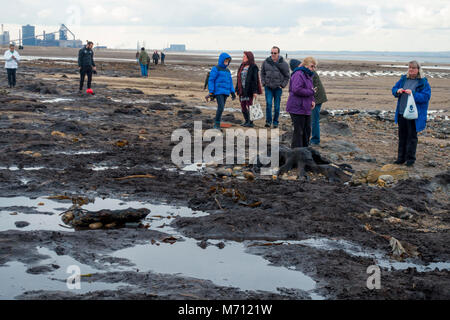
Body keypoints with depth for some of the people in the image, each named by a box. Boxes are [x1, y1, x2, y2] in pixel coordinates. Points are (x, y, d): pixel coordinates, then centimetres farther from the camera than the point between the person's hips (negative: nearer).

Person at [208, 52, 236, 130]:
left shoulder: (227, 70, 16)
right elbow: (211, 80, -8)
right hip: (218, 91, -6)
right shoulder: (215, 69, -4)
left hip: (225, 93, 6)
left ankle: (216, 124, 12)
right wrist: (211, 92, -13)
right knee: (221, 107, -17)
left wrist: (233, 92, 13)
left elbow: (230, 82, 20)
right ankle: (217, 124, -6)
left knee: (221, 108, 5)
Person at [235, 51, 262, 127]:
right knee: (243, 106, 10)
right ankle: (246, 121, 21)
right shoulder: (242, 66, 13)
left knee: (249, 106, -4)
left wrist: (255, 91, -17)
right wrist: (237, 89, 14)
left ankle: (250, 122, 2)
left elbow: (255, 80, -12)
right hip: (242, 90, 7)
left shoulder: (253, 67, -8)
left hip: (249, 90, -7)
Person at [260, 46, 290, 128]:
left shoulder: (283, 64, -2)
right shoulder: (266, 62, 3)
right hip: (268, 87, 1)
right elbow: (262, 73, 15)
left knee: (277, 106, 3)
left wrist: (282, 85, -2)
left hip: (278, 88, -1)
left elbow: (287, 76, 5)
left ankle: (275, 122, 14)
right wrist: (264, 83, 5)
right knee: (268, 104, -11)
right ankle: (268, 121, -4)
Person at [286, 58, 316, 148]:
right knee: (299, 131, -6)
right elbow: (296, 90, -27)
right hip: (297, 108, -10)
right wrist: (311, 92, -17)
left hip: (305, 108, 10)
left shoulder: (308, 75, 16)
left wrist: (312, 100, 8)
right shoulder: (299, 75, -15)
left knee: (307, 130, 14)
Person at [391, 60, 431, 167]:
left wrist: (413, 94, -26)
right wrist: (397, 91, -8)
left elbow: (426, 97, -15)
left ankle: (410, 159, 7)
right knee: (402, 136, 12)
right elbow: (394, 89, 15)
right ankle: (401, 158, 21)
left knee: (412, 136, 0)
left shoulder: (423, 82, -8)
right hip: (401, 113, 5)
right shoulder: (403, 79, 9)